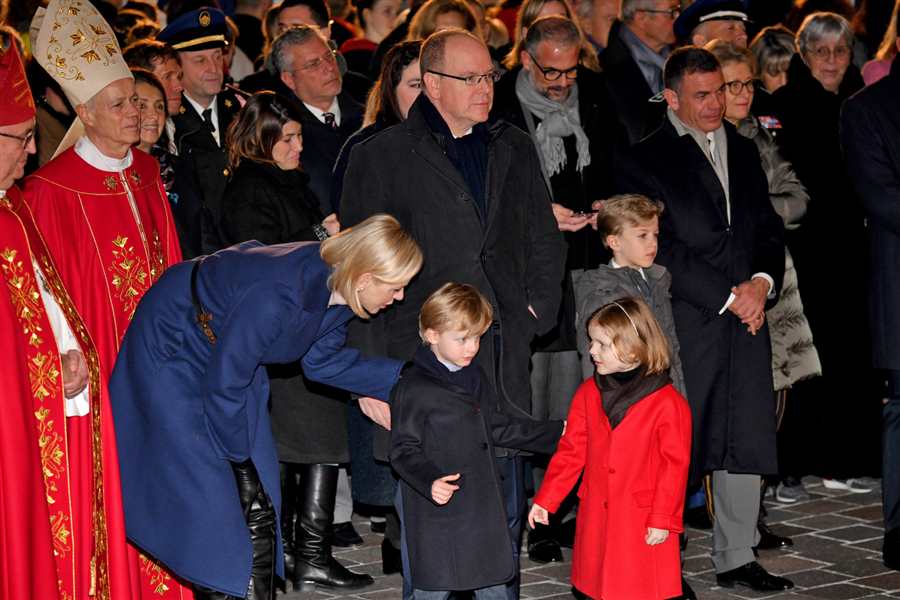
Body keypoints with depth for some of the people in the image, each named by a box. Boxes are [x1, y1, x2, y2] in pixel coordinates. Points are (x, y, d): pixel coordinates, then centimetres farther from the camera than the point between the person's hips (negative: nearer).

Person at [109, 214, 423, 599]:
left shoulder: (336, 285, -13)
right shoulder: (276, 296, -38)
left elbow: (322, 360, 4)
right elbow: (223, 384, -29)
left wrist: (405, 378, -1)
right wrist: (237, 456, -13)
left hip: (230, 355, 8)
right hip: (171, 353, -8)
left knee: (257, 508, 3)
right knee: (210, 506, -9)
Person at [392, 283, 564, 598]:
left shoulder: (475, 377, 12)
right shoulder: (414, 389, -14)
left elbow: (497, 428, 23)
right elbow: (403, 451, -14)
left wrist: (556, 433, 23)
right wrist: (430, 481, -31)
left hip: (484, 507, 7)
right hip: (438, 512, -7)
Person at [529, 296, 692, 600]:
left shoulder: (668, 403, -12)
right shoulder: (589, 393, 3)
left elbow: (675, 465, -9)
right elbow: (571, 450, 9)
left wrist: (663, 519, -9)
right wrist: (545, 500, 6)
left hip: (644, 521, -5)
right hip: (597, 517, 5)